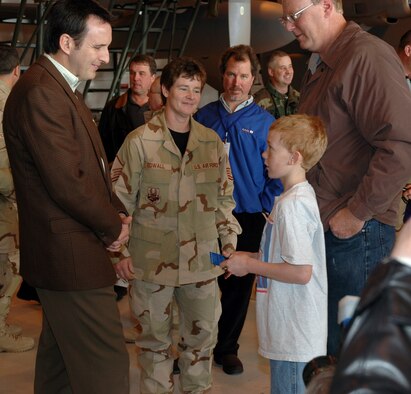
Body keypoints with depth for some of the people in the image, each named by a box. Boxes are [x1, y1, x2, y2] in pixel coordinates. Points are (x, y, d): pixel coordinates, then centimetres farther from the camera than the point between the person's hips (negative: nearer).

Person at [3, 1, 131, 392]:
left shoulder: (61, 88, 15)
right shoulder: (40, 93, -19)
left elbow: (90, 167, 18)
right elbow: (67, 183, -23)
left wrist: (117, 212, 2)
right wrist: (113, 227, -8)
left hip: (62, 255, 11)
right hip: (71, 256, -11)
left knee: (59, 358, 20)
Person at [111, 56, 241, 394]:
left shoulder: (212, 142, 5)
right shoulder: (139, 141, -7)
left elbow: (224, 199, 13)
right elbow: (120, 201, -4)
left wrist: (229, 243, 8)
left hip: (203, 260, 4)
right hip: (152, 261, -3)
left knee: (203, 335, 12)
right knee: (155, 338, 9)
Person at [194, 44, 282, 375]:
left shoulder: (264, 121, -1)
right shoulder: (204, 116, 4)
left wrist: (266, 211, -9)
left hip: (247, 218, -1)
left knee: (238, 285, 11)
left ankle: (227, 347, 27)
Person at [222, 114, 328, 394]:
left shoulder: (292, 205, -22)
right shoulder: (302, 195, 9)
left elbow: (301, 272, -26)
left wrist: (250, 265, -15)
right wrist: (253, 257, 9)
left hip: (294, 336, -10)